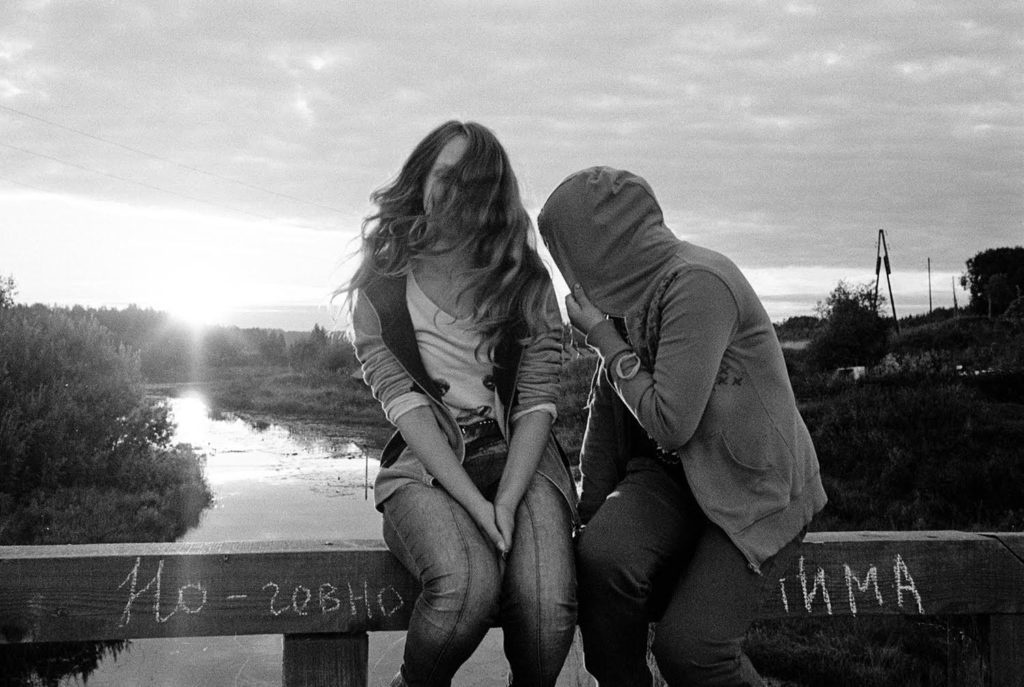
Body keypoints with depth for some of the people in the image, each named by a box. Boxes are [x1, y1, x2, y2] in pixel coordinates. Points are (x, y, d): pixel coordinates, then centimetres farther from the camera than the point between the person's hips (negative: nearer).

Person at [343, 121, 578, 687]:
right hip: (426, 465, -1)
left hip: (519, 458, 1)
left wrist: (507, 500, -16)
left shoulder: (525, 280, 5)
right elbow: (401, 401, -7)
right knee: (468, 583, -34)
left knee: (548, 605, -28)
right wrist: (474, 502, -18)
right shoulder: (381, 285, 2)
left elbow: (537, 400, -1)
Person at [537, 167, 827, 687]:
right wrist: (588, 511, 5)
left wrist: (605, 340, -13)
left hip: (756, 489, -6)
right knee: (600, 556, -24)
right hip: (673, 475, 6)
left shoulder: (698, 284, -21)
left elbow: (671, 423, -23)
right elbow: (607, 409, 11)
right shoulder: (623, 293, 5)